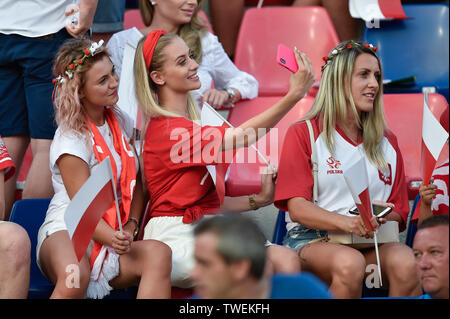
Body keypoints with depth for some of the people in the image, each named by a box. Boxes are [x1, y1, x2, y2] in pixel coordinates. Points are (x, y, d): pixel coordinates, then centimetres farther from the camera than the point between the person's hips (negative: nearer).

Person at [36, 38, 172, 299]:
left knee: (159, 253, -30)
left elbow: (135, 184, 17)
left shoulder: (121, 124, 12)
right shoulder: (71, 140, -9)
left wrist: (130, 228, -2)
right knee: (74, 278, -42)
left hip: (115, 236, 6)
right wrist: (112, 238, -31)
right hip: (68, 232, -6)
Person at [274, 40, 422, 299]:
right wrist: (346, 223, -24)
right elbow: (297, 208, -4)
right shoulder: (303, 134, 8)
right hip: (313, 239, -3)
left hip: (374, 241, 3)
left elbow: (399, 214, 15)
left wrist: (380, 218, -11)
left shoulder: (387, 142, 22)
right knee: (349, 263, -38)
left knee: (405, 263, -32)